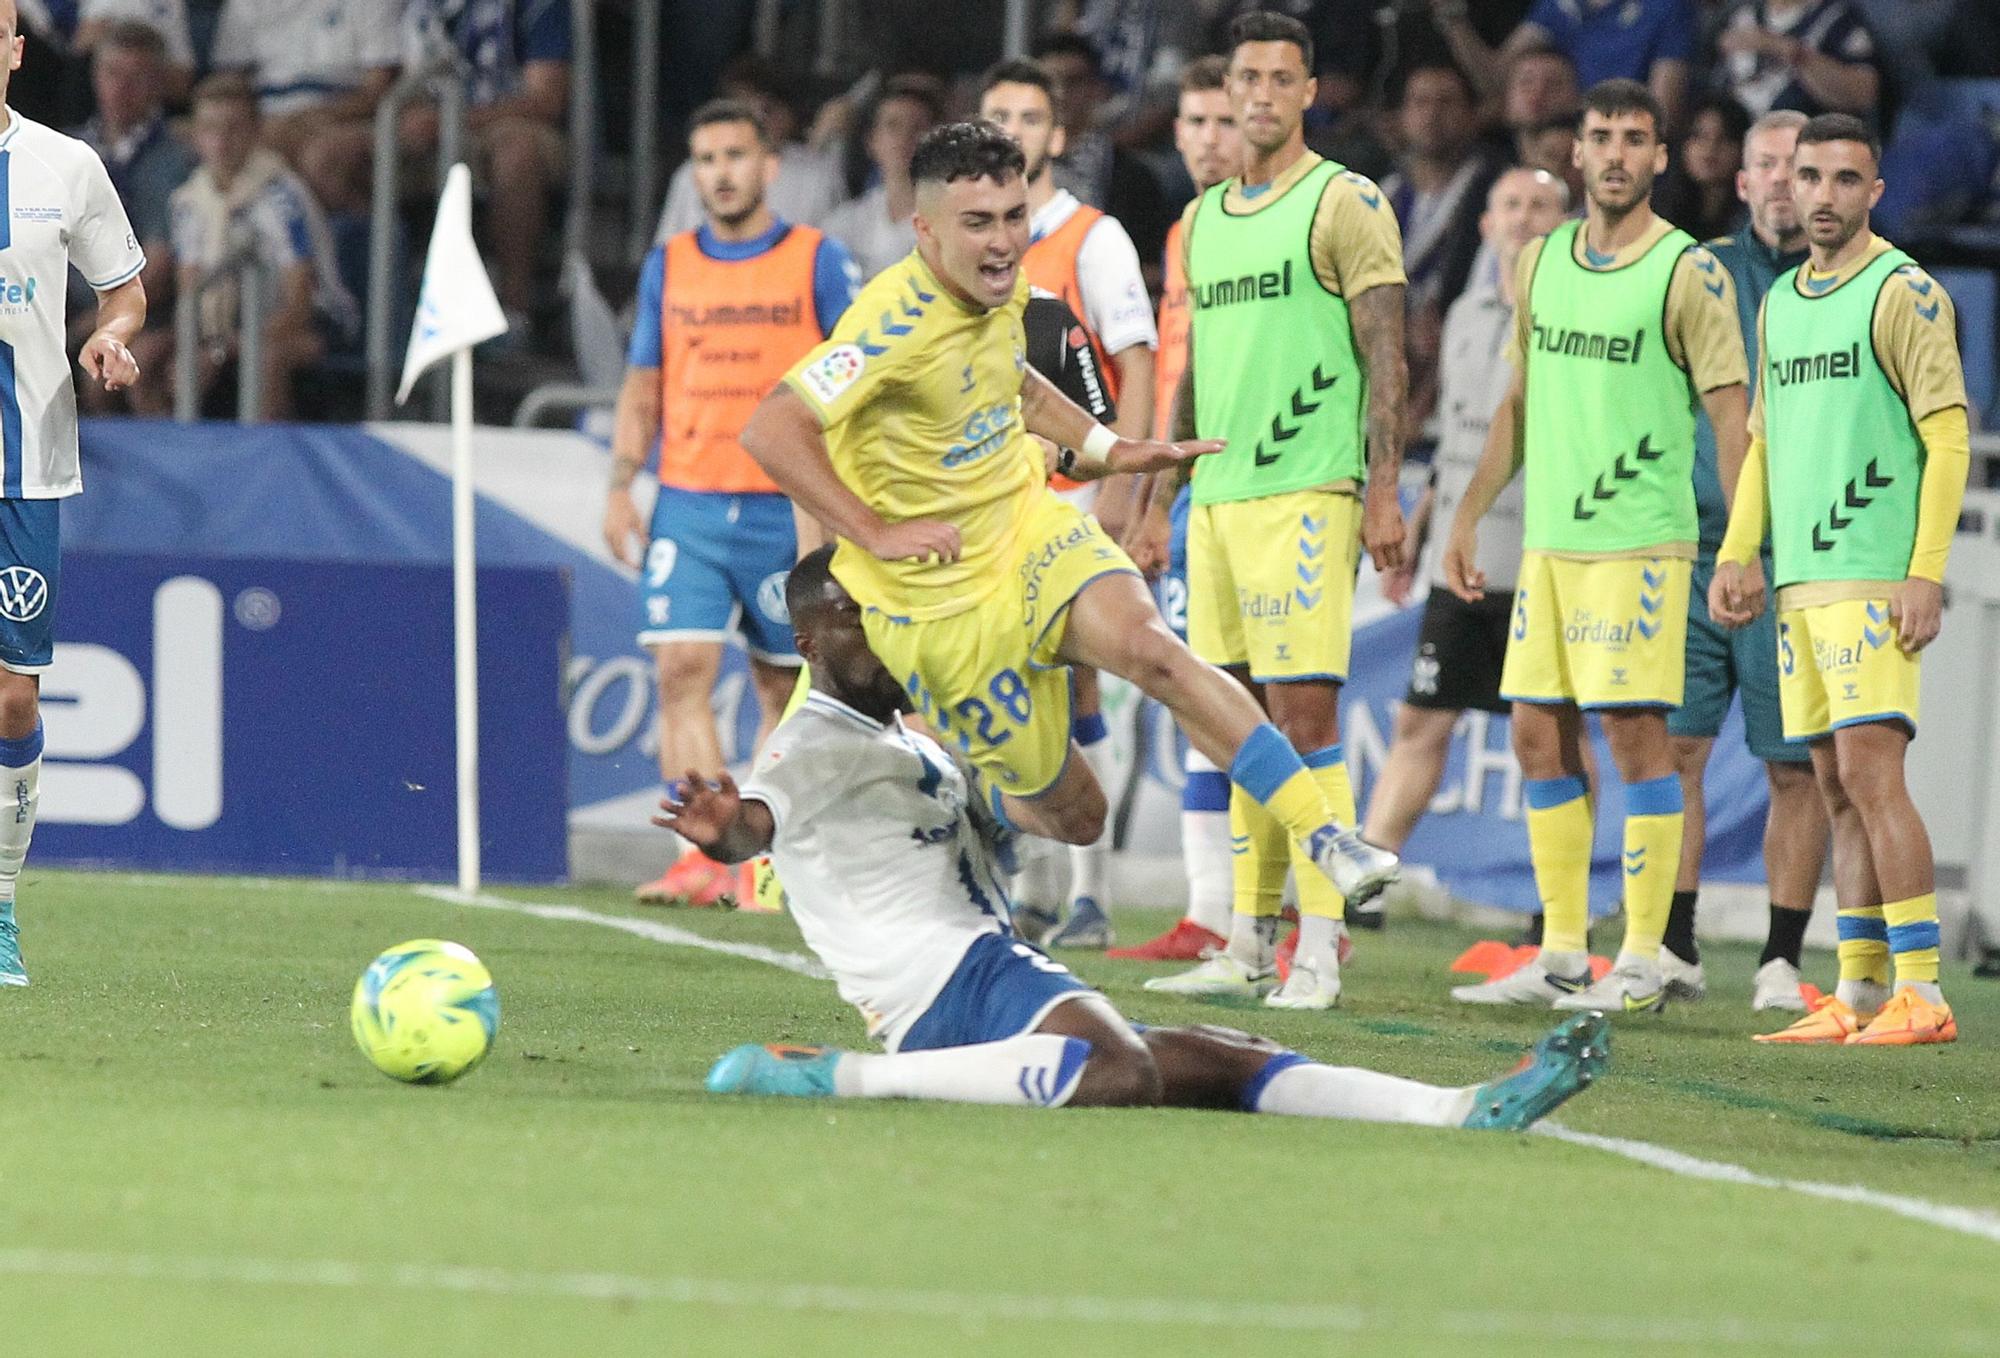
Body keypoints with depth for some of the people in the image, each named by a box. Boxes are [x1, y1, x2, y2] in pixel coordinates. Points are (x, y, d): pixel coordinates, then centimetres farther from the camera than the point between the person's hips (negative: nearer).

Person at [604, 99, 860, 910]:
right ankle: (709, 855, -19)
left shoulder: (818, 262, 2)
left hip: (788, 508, -2)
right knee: (682, 668, -13)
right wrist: (620, 488, 7)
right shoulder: (668, 266, 12)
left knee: (784, 688, 4)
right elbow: (643, 389, 16)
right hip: (688, 503, 2)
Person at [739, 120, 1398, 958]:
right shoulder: (898, 322, -23)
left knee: (1149, 647, -27)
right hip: (943, 600, -5)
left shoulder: (1001, 291, 2)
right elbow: (770, 432, -29)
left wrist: (1107, 450, 16)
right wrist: (874, 533, -29)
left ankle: (1323, 836, -30)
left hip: (1032, 529, 5)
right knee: (1071, 814, 0)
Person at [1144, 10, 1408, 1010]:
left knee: (1303, 718, -11)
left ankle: (1319, 949, -11)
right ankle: (1249, 946, 11)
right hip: (1216, 499, 7)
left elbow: (1385, 356, -8)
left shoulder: (1345, 205, -4)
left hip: (1305, 495, -7)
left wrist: (1383, 491, -15)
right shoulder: (1203, 219, 17)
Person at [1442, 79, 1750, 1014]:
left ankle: (1642, 964, -3)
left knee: (1635, 730, -7)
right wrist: (1469, 517, 17)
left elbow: (1730, 416, -8)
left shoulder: (1689, 274, -7)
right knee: (1539, 735, 6)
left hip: (1639, 542, -7)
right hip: (1548, 542, 7)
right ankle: (1562, 956, 13)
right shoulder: (1540, 262, 12)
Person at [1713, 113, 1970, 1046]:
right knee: (1838, 787, 7)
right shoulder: (1780, 303, 17)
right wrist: (1736, 555, 11)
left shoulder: (1901, 293, -6)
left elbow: (1948, 437, -10)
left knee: (1870, 769, -15)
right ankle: (1857, 999, 8)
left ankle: (1920, 995, -15)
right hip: (1799, 579, 8)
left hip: (1874, 577, -8)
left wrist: (1926, 573, -16)